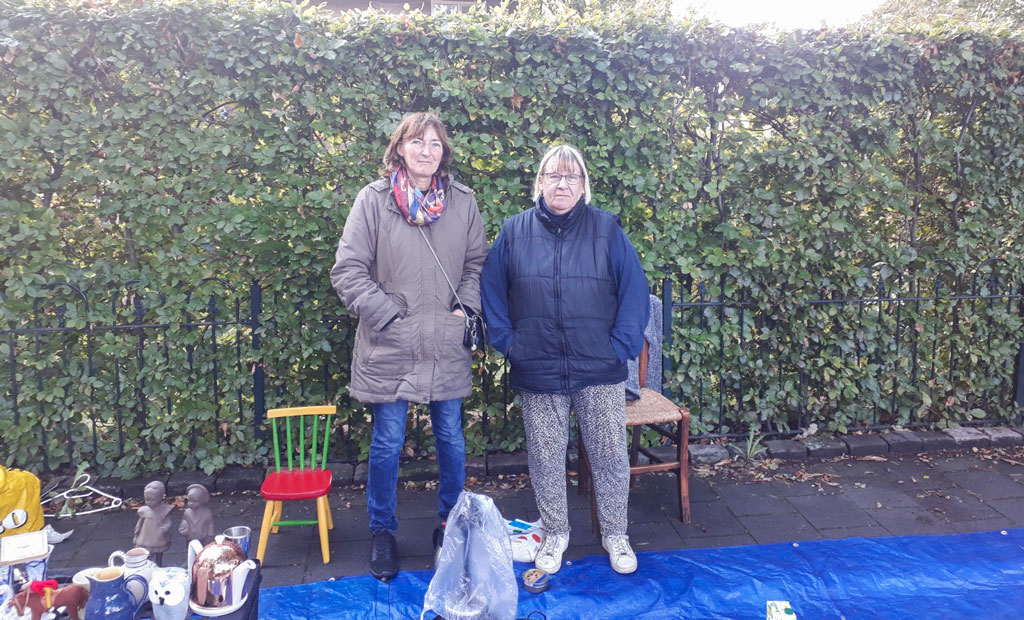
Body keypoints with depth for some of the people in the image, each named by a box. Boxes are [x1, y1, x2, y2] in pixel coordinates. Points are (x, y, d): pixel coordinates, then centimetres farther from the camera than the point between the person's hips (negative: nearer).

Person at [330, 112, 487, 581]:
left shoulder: (462, 201, 4)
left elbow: (477, 262, 13)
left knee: (451, 439, 13)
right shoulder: (374, 199, -5)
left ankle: (451, 524, 35)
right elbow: (348, 269, -6)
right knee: (387, 444, 7)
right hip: (390, 347, -2)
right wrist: (386, 313, -11)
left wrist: (465, 306, 0)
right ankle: (382, 533, 27)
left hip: (446, 346, 3)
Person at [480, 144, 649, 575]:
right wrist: (507, 341, -2)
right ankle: (555, 533, 33)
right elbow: (491, 292, 7)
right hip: (538, 373, 1)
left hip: (600, 371, 0)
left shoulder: (606, 229, -1)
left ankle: (615, 534, 30)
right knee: (546, 458, 12)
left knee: (610, 455, 10)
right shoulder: (514, 232, 2)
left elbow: (634, 290, -1)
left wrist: (622, 345, -7)